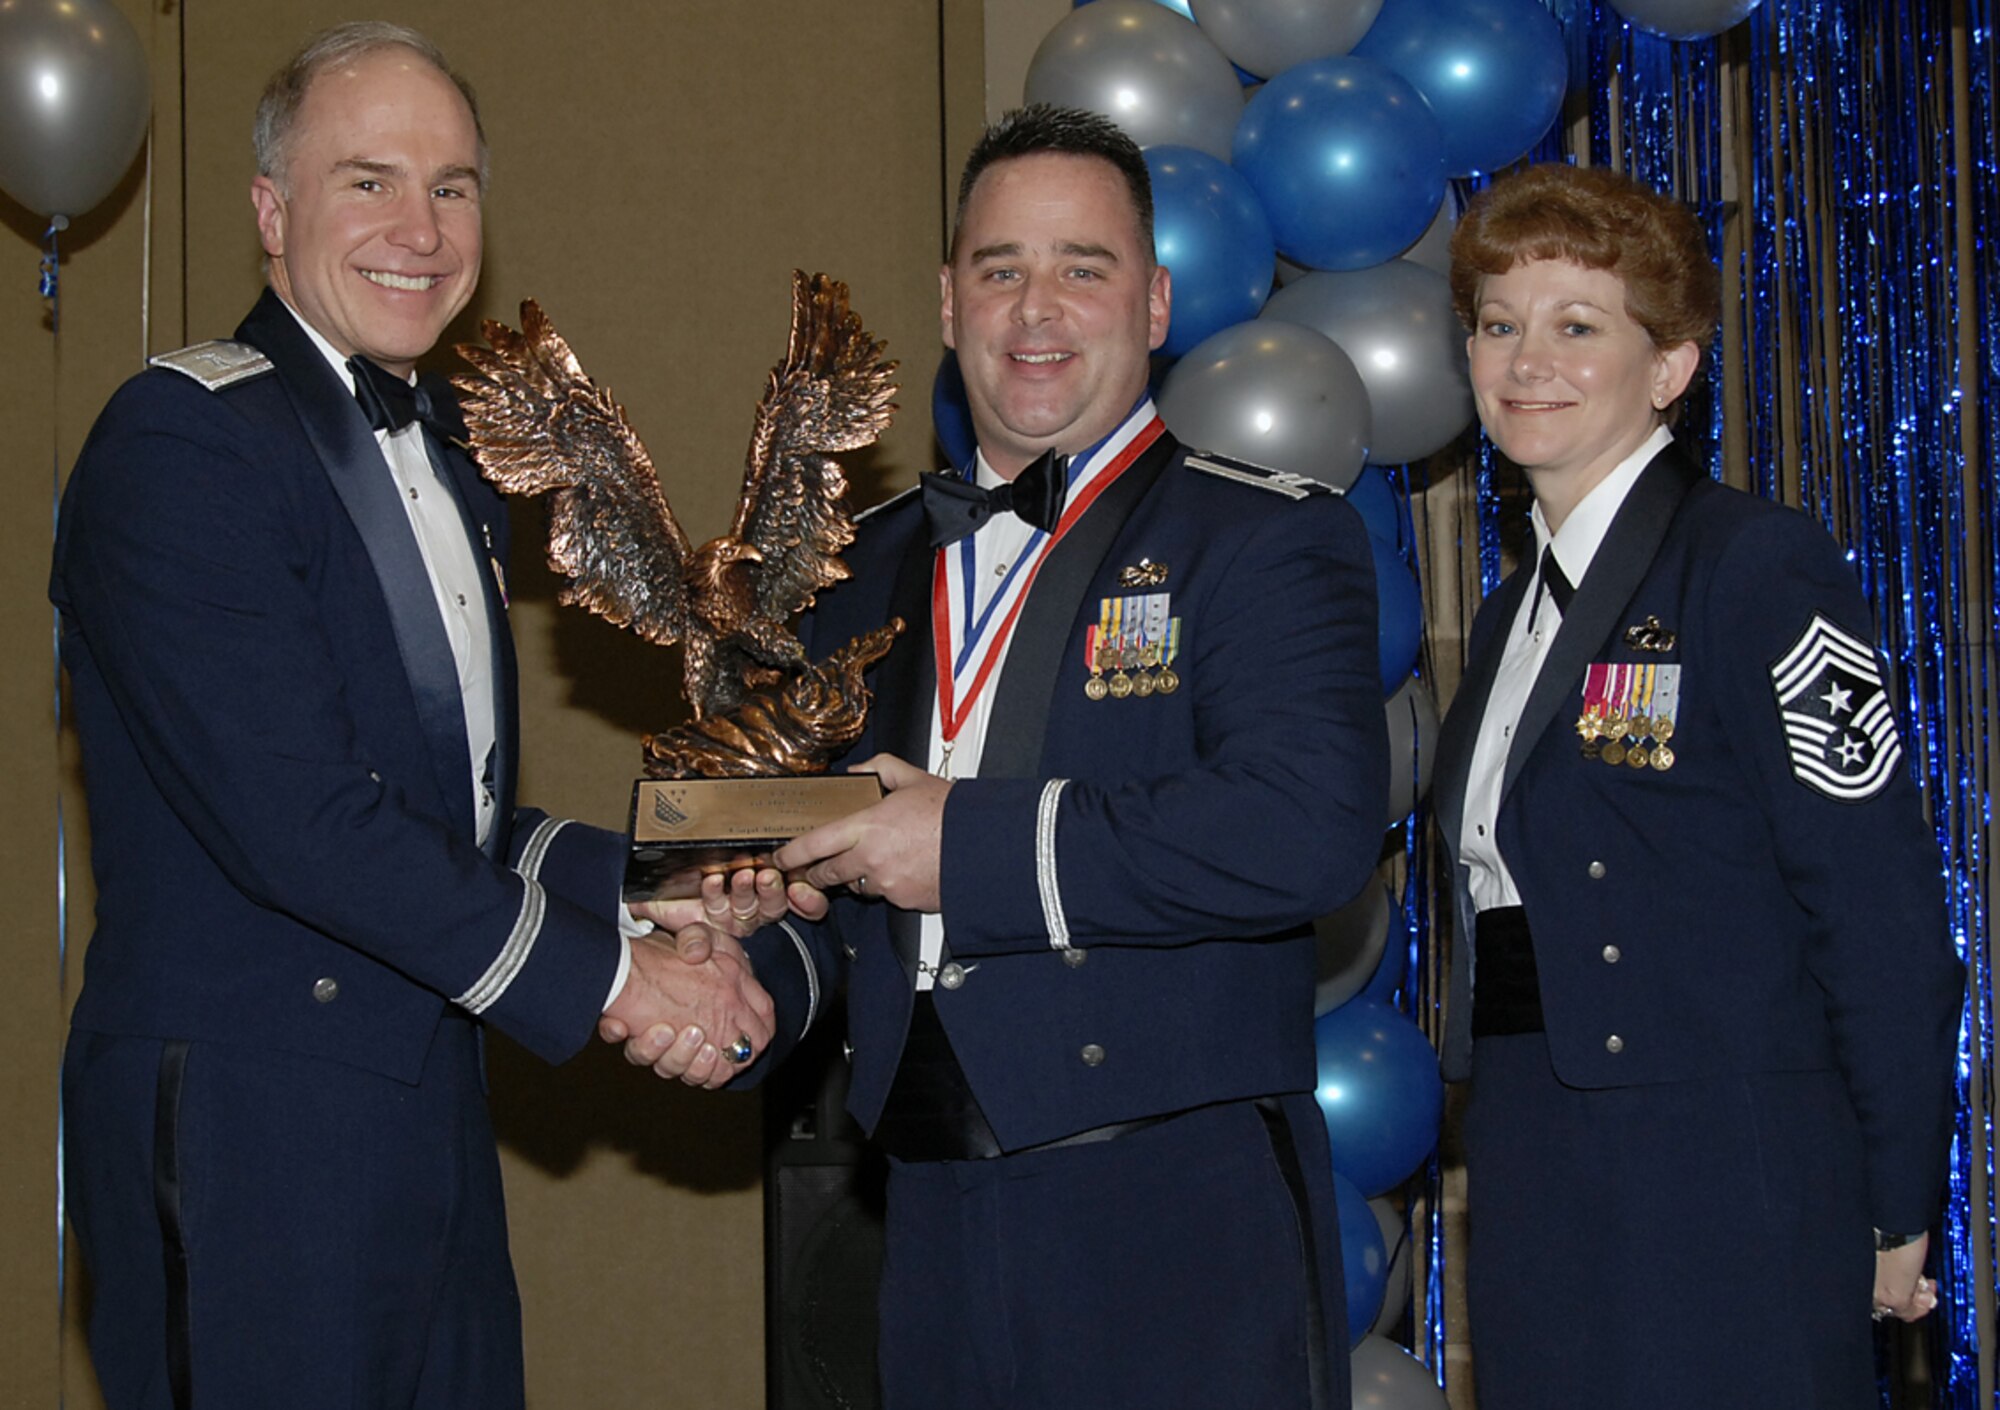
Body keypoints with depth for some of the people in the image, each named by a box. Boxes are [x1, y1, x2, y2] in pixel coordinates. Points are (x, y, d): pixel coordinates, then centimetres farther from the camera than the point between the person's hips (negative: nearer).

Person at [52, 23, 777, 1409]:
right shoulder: (183, 439, -12)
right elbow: (293, 815, -20)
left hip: (430, 1120, 8)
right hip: (245, 1124, -8)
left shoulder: (447, 463, 16)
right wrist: (600, 973, -15)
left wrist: (638, 884, 1)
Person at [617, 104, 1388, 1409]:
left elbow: (1314, 826, -20)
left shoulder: (1266, 539, -4)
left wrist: (971, 846, -18)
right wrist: (756, 984, 1)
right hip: (937, 1223, 5)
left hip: (1182, 1235, -5)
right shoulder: (874, 565, 15)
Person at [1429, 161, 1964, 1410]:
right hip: (1531, 1190, 8)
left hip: (1719, 1196, -7)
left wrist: (1894, 1215, -12)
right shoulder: (1520, 608, 15)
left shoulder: (1759, 568, -11)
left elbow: (1882, 918, -13)